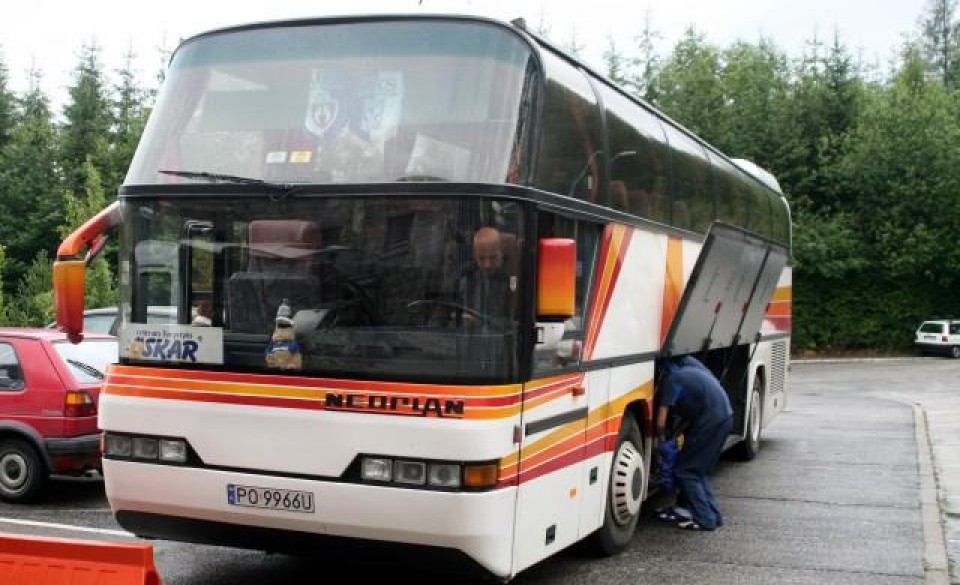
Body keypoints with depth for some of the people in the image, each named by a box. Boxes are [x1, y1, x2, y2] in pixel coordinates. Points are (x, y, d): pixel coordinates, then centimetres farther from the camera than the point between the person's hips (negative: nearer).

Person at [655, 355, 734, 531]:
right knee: (698, 469, 19)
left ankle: (705, 518, 0)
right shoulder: (687, 372, 24)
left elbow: (661, 421, -9)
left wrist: (664, 438, 10)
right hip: (725, 416, 9)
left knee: (685, 470, 1)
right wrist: (673, 435, 21)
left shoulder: (671, 379, -3)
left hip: (711, 419, -9)